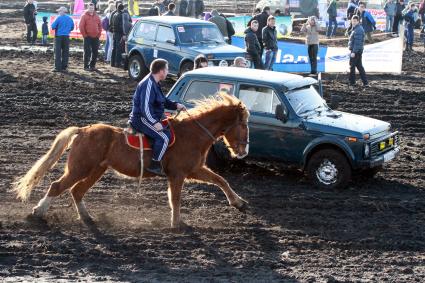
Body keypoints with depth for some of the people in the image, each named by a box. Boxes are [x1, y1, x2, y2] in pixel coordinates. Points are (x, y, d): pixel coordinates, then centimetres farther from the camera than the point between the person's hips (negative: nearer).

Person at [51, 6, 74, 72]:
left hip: (59, 36, -5)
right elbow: (72, 28, 14)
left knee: (58, 52, -2)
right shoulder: (70, 19, 6)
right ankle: (64, 67, 10)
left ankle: (58, 67, -6)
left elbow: (53, 27, -11)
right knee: (65, 52, 9)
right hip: (66, 37, 5)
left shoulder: (59, 18, -10)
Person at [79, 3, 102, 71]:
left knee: (95, 52, 8)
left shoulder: (96, 16, 11)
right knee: (87, 52, -5)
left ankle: (92, 65, 18)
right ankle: (86, 66, -1)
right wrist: (85, 35, -10)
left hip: (96, 37, 5)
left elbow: (100, 26, 16)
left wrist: (99, 34, 6)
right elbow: (81, 26, -8)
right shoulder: (84, 16, -4)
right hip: (88, 37, -5)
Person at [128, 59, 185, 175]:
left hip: (151, 118, 11)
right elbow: (145, 107, -28)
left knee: (171, 128, 19)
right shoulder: (148, 84, -20)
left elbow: (164, 100, 24)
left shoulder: (154, 83, 13)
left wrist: (176, 105, 10)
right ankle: (154, 165, -21)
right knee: (164, 136, -26)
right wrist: (155, 122, -33)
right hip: (141, 119, -11)